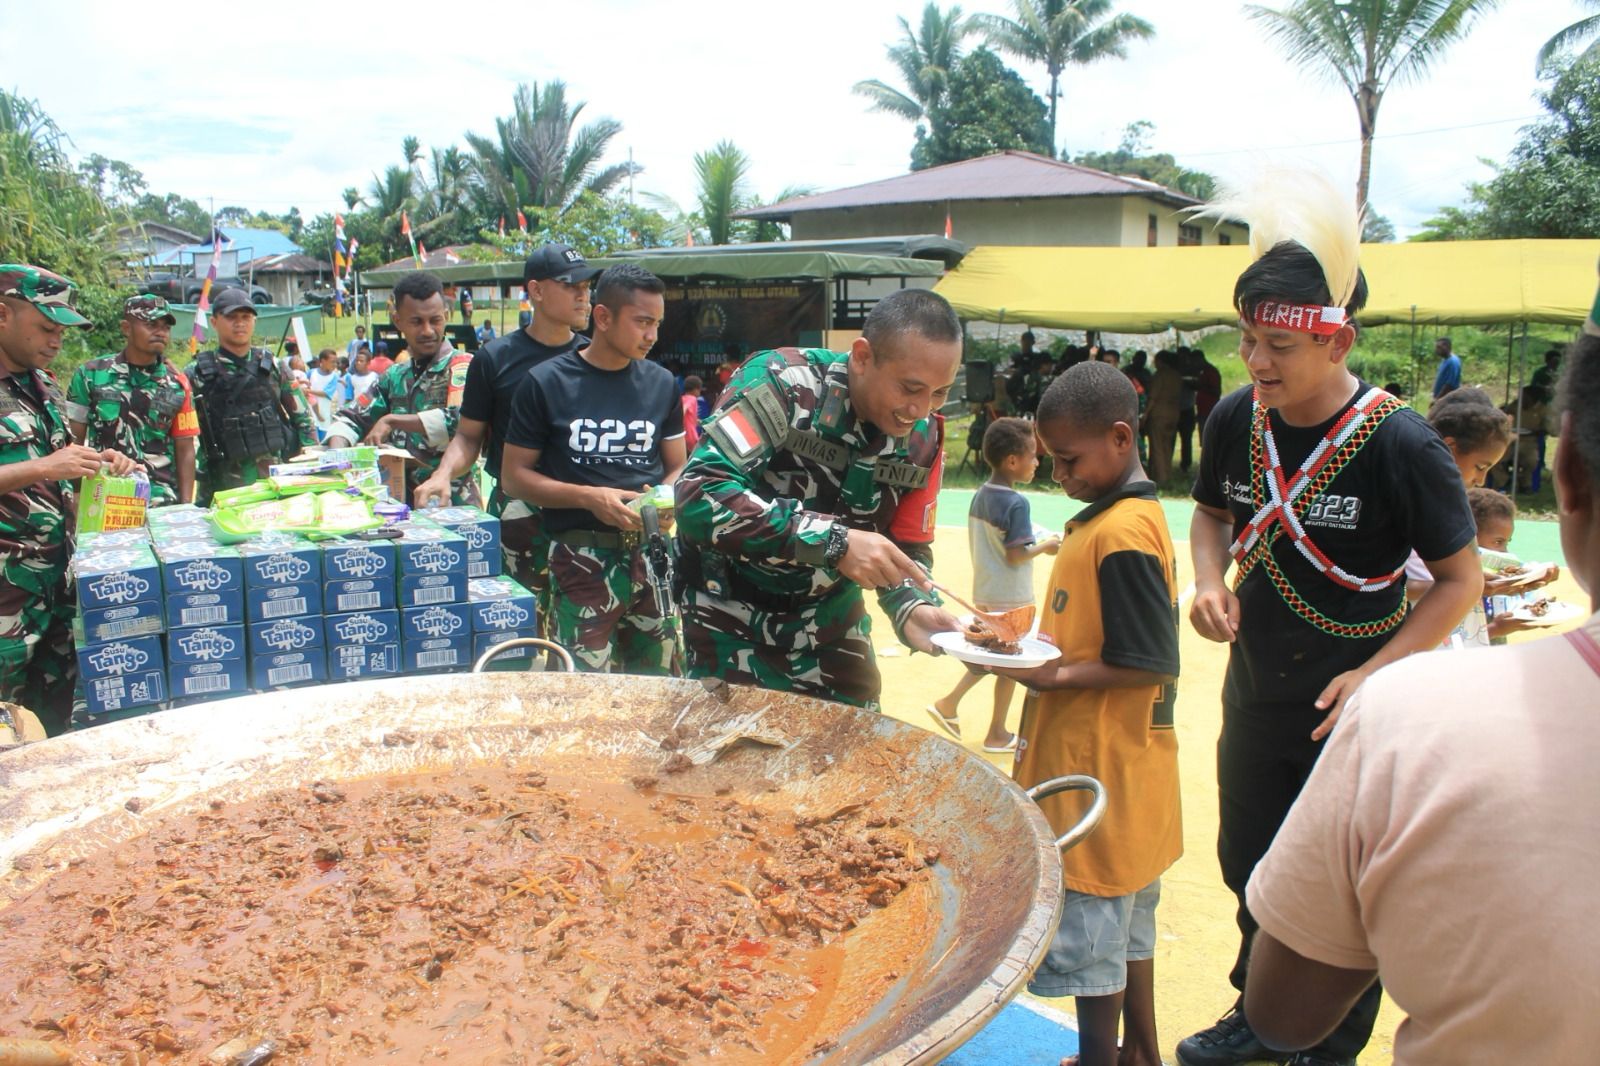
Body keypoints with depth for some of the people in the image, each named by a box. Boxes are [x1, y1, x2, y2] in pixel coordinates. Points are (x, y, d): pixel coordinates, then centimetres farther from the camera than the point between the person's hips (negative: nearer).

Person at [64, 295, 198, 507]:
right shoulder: (90, 375, 4)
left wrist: (186, 507, 0)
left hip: (161, 504, 1)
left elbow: (185, 450, 7)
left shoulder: (177, 384, 6)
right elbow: (73, 443, 8)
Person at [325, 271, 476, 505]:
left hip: (454, 504, -5)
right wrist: (337, 454, -4)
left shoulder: (461, 365, -4)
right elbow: (350, 417, 17)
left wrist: (391, 420, -13)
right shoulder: (395, 376, 16)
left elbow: (460, 420, -21)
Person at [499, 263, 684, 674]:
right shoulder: (547, 383, -2)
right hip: (582, 556, -3)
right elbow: (514, 475, -1)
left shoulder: (662, 384, 9)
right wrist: (589, 497, -15)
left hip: (652, 552, 4)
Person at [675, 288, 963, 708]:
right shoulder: (782, 382, -24)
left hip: (829, 617, 5)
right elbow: (700, 495, -34)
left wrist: (912, 606, -19)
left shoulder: (921, 437, -6)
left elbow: (905, 548, 3)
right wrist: (833, 541, -38)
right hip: (731, 613, -5)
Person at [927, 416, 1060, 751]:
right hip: (1011, 597, -7)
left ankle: (948, 702, 17)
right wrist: (1045, 546, -6)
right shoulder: (1017, 503, -20)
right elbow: (1016, 556, -22)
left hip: (983, 592, 7)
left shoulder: (979, 495, 3)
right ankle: (997, 736, 17)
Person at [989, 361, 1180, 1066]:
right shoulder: (1112, 517, 10)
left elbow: (1153, 666, -24)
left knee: (1090, 933, 3)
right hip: (1110, 769, 10)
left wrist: (1056, 676, -20)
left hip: (1098, 771, -10)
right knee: (1126, 922, 21)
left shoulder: (1122, 534, -21)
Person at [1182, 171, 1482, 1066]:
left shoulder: (1401, 444, -21)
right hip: (1254, 695, 5)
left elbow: (1462, 579, -12)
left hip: (1354, 711, -5)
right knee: (1251, 871, 21)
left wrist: (1375, 675, -22)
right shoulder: (1236, 420, -8)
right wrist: (1211, 581, -9)